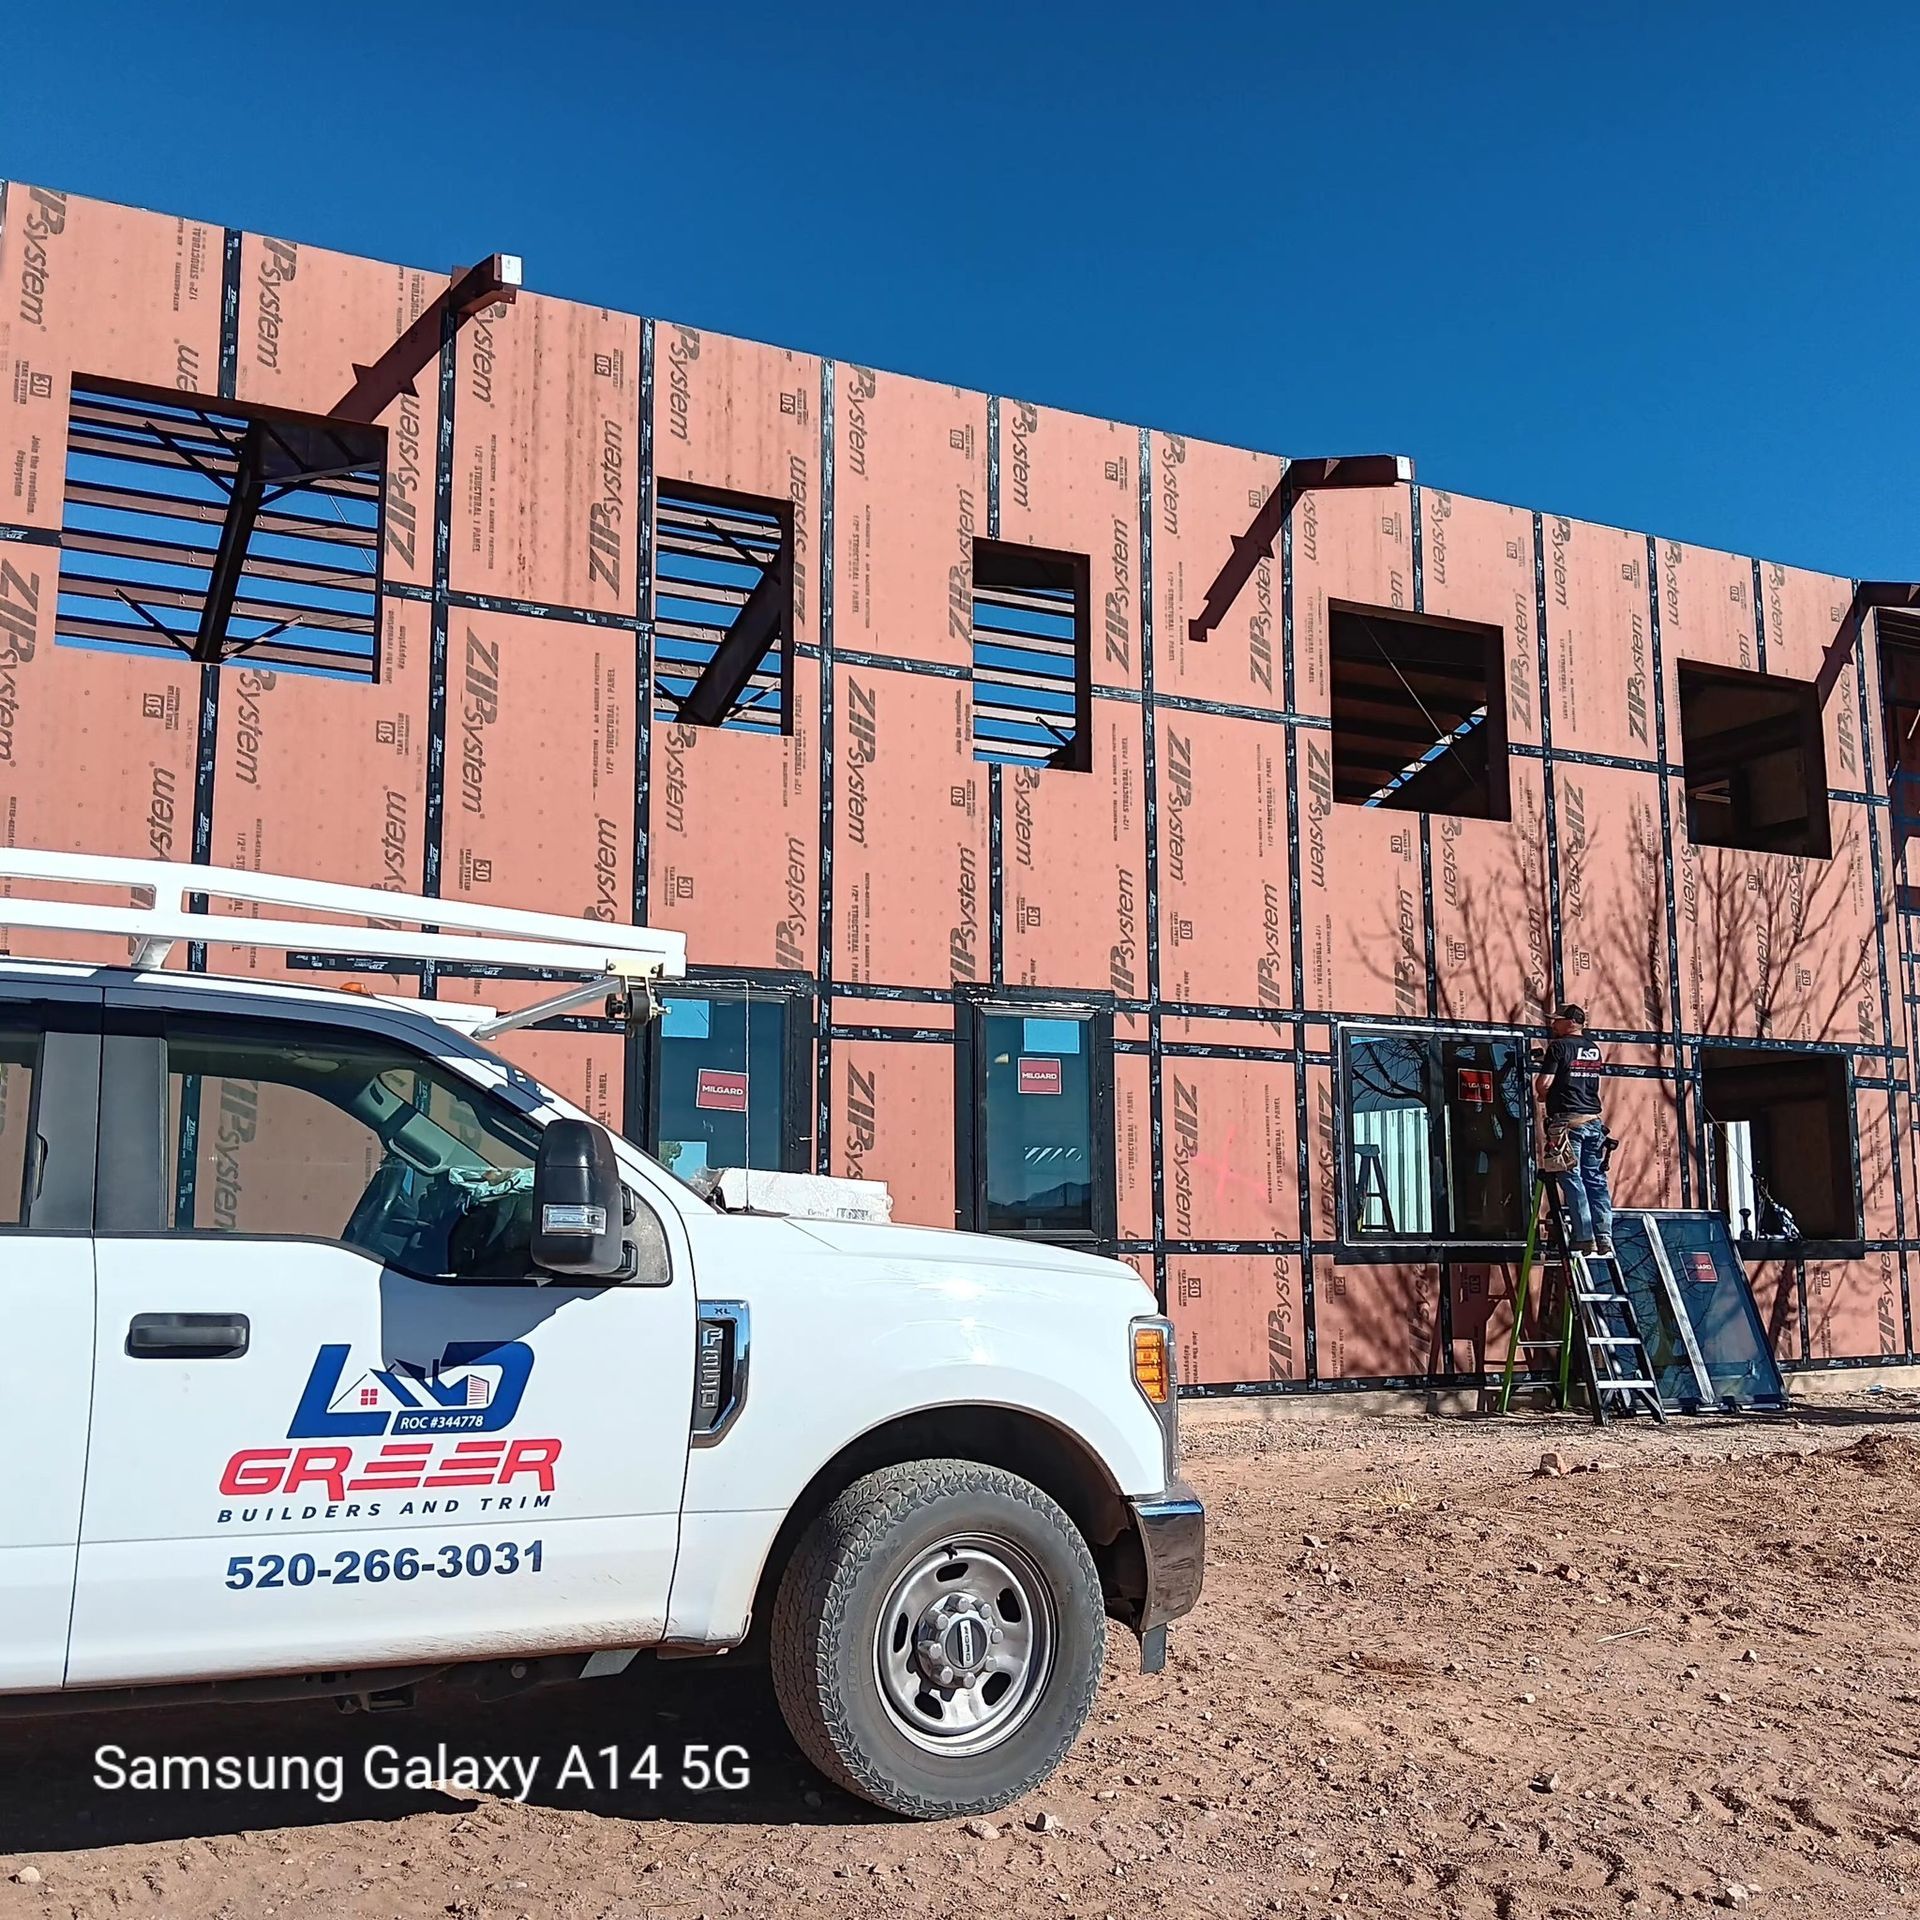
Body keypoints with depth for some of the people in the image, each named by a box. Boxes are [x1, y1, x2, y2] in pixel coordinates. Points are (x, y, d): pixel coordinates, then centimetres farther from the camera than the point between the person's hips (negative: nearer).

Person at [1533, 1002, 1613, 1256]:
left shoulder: (1559, 1047, -6)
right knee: (1596, 1179, 6)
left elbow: (1543, 1084, -12)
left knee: (1572, 1179, -4)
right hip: (1594, 1119, 6)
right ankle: (1605, 1239, 1)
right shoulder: (1595, 1049, 15)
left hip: (1568, 1120, -6)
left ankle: (1586, 1241, -9)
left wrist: (1541, 1094, 10)